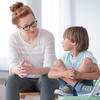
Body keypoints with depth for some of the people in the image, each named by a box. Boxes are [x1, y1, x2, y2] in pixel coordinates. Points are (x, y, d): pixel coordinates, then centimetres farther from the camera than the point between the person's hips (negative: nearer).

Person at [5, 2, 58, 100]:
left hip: (45, 79, -1)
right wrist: (17, 70, -45)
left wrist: (35, 70, -46)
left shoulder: (47, 36, -17)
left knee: (46, 78, -35)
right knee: (11, 79, -30)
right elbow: (12, 67, -18)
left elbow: (49, 67, -22)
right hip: (25, 81, 2)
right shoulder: (13, 38, -10)